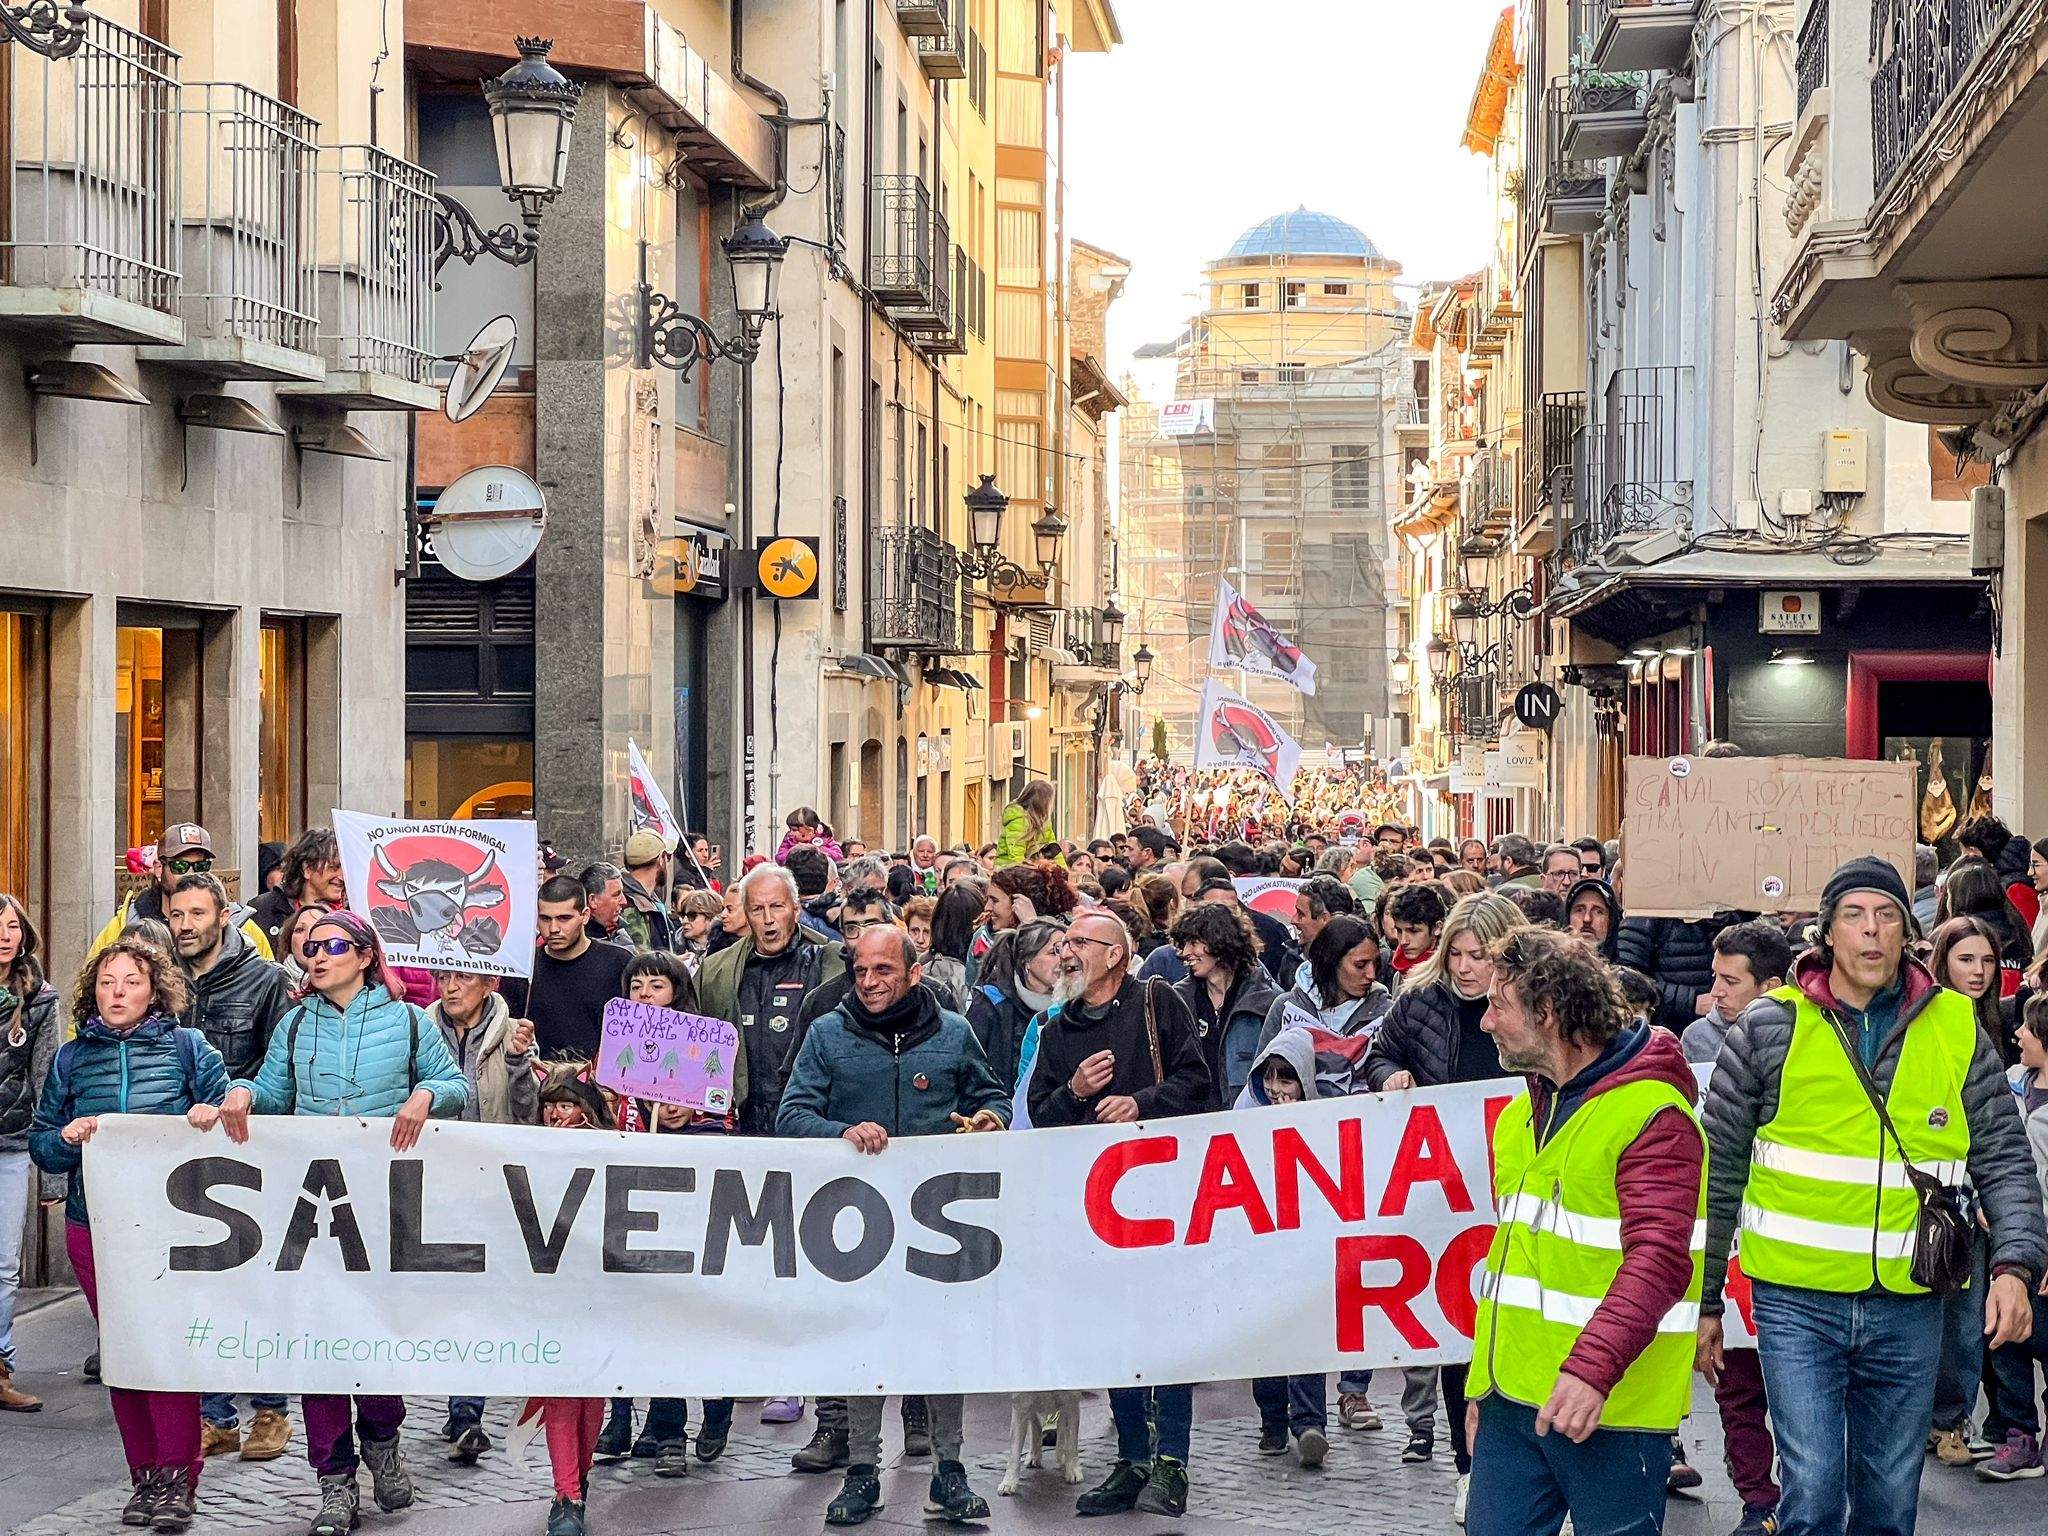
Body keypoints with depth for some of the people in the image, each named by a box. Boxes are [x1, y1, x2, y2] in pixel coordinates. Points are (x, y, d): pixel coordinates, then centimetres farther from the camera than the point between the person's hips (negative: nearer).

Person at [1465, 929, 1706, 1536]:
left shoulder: (1652, 1115, -13)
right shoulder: (1521, 1114, 15)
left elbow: (1658, 1261, -22)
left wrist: (1592, 1370, -32)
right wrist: (1483, 1384, 20)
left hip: (1607, 1407, -8)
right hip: (1511, 1398, 8)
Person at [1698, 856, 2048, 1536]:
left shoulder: (1958, 1030, 3)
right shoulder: (1769, 1027, -3)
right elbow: (1716, 1171, 2)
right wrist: (1703, 1301, 3)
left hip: (1909, 1308, 2)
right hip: (1797, 1301, -2)